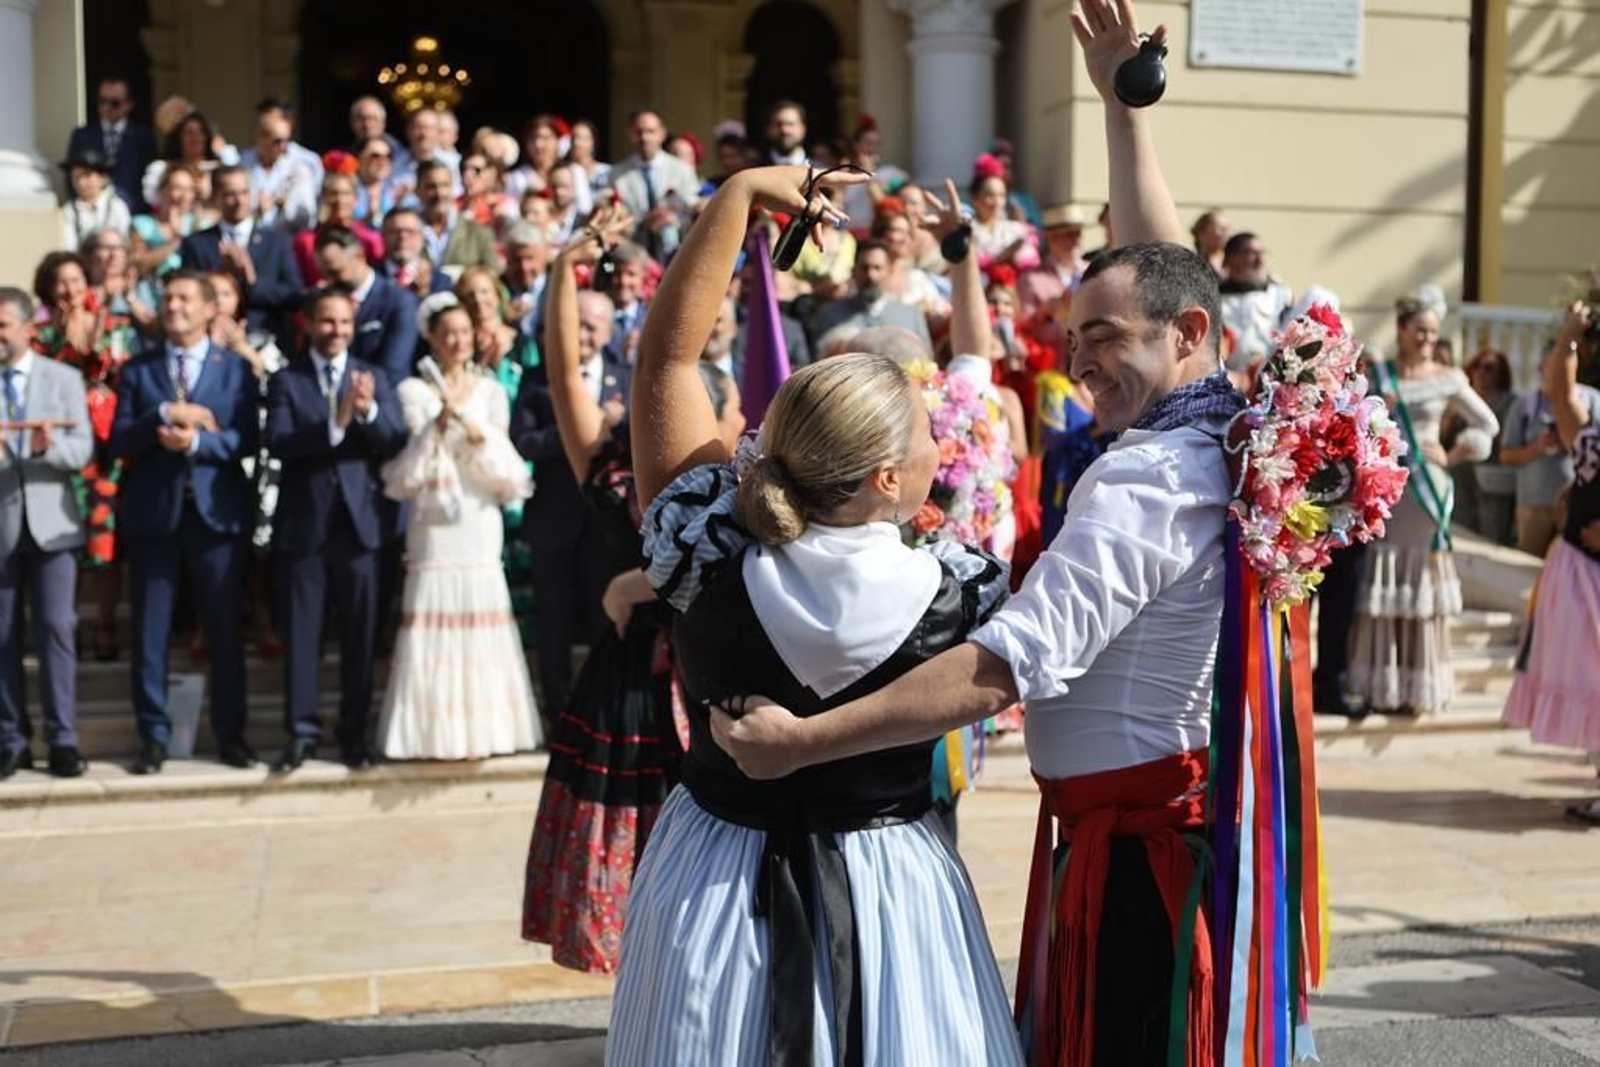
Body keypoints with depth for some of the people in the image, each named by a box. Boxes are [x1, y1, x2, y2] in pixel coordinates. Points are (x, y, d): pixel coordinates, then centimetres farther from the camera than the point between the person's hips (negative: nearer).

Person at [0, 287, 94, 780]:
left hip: (50, 521, 0)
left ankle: (63, 740, 2)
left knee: (56, 628, -4)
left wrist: (49, 446, -23)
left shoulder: (64, 379, 7)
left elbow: (82, 450, -2)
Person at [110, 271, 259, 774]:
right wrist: (165, 415, -14)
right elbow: (119, 440, 0)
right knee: (150, 631, 3)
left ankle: (230, 733, 13)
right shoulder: (137, 369, 10)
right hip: (153, 511, 1)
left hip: (217, 510, -1)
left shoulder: (236, 368, 7)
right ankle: (154, 737, 11)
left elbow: (246, 439, -4)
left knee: (225, 629, 4)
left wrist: (197, 440, -18)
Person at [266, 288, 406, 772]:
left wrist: (368, 411, -20)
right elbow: (277, 441, -11)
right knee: (301, 632, 2)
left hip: (360, 521, 1)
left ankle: (354, 735, 15)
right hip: (303, 524, -1)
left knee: (360, 633, 5)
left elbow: (395, 442, -2)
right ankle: (302, 733, 11)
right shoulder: (286, 380, 4)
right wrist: (334, 425, -24)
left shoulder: (374, 377, 9)